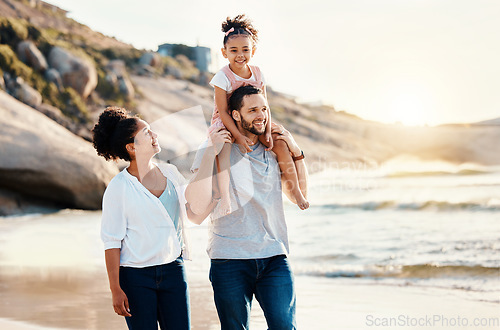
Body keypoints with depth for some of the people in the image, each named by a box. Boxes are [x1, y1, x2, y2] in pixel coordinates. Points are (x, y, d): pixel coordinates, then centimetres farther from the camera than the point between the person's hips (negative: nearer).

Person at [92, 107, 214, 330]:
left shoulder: (170, 173, 6)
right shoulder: (119, 188, -8)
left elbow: (196, 214, 12)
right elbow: (112, 242, -8)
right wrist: (115, 289, -12)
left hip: (173, 270, 4)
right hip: (135, 277, -4)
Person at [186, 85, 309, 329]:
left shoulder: (274, 151, 13)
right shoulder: (213, 153, -1)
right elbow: (198, 205, -12)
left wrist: (296, 152, 9)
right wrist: (211, 153, -16)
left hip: (274, 256, 3)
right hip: (230, 258, -3)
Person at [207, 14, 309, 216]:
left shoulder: (257, 74, 0)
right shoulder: (222, 78, -15)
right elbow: (223, 111, -17)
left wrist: (267, 132, -12)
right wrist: (237, 136, -27)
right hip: (226, 124, -5)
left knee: (280, 146, -11)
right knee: (224, 149, -36)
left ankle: (296, 191, 1)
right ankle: (224, 197, -47)